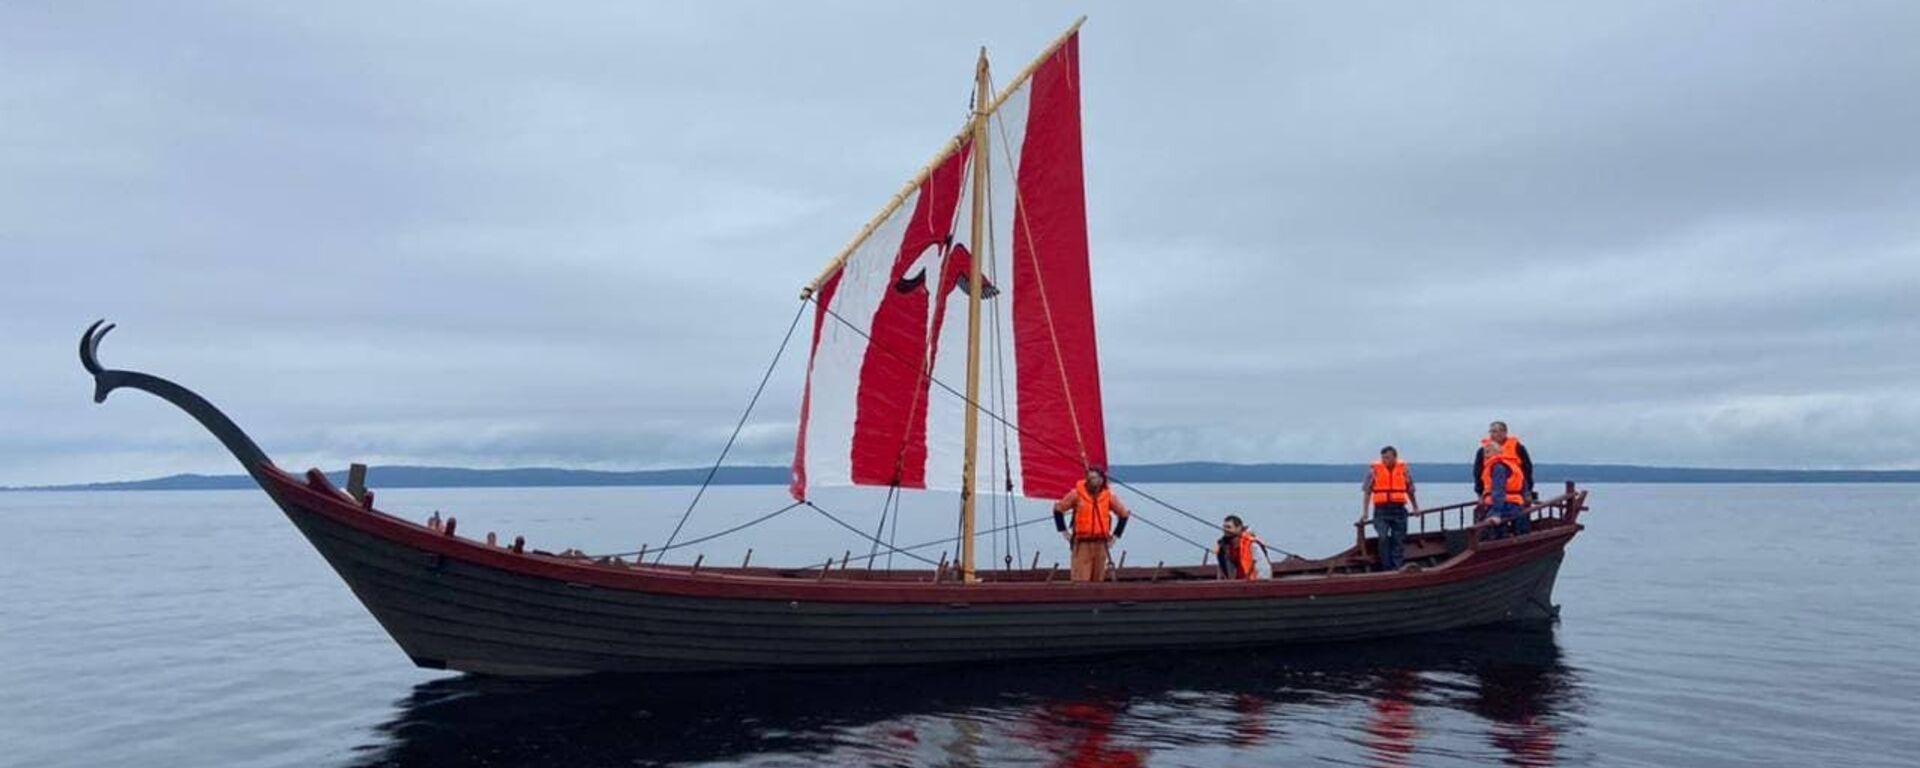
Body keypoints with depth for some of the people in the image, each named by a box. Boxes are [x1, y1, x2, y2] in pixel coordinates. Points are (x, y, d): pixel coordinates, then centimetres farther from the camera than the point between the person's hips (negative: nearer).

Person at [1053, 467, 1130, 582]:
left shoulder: (1109, 496, 3)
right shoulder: (1076, 494, -4)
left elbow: (1124, 514, 16)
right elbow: (1058, 509, 5)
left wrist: (1115, 534, 10)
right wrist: (1063, 531, 2)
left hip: (1100, 543, 3)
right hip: (1082, 543, -3)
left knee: (1098, 580, 8)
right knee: (1080, 580, -9)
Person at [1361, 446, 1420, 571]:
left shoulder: (1404, 470, 6)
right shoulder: (1375, 470, 0)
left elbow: (1410, 491, 17)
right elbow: (1367, 492, 2)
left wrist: (1416, 508, 22)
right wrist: (1365, 512, -1)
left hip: (1399, 510, 2)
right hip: (1381, 510, -2)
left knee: (1399, 540, 4)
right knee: (1383, 538, -12)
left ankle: (1397, 568, 11)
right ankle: (1387, 568, -3)